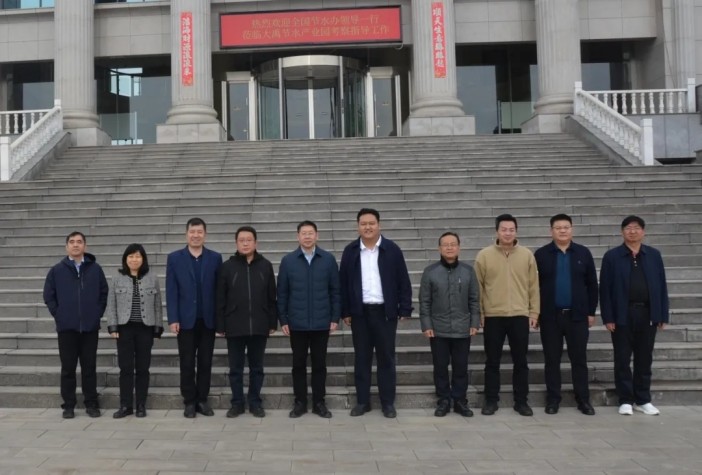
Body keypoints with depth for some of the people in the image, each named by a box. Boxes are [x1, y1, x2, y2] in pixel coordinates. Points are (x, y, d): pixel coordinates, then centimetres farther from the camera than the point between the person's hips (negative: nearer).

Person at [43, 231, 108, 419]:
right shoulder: (57, 270, 3)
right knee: (68, 368, 5)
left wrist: (98, 313, 1)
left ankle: (91, 404, 14)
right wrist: (58, 315, -1)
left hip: (90, 326, 0)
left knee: (89, 367, 6)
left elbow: (104, 293, 8)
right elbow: (48, 295, 6)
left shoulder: (95, 269, 4)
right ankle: (68, 405, 14)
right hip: (66, 327, 0)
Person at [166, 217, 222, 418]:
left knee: (205, 363, 7)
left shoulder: (215, 258, 4)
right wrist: (173, 319, -8)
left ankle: (202, 400, 17)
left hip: (208, 319, 1)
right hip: (186, 319, -1)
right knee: (187, 364, 5)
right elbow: (171, 291, -1)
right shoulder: (174, 258, 2)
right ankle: (190, 402, 15)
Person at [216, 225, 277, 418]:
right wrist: (220, 325, -2)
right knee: (235, 368, 8)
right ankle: (237, 403, 20)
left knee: (256, 367, 10)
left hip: (259, 326, 1)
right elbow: (220, 299, 2)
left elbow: (272, 297, 5)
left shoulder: (265, 265, 3)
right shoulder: (227, 266, 1)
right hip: (234, 327, 0)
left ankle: (255, 402, 21)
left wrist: (273, 322, 3)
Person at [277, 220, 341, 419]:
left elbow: (335, 291, 2)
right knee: (299, 364, 9)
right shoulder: (288, 261, 0)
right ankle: (300, 402, 20)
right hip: (297, 324, 0)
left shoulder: (328, 260, 0)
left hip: (321, 323, 0)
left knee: (319, 364, 8)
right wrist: (283, 320, 0)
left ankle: (319, 402, 19)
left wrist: (335, 318, -1)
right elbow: (282, 293, 2)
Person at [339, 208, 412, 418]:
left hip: (385, 311, -1)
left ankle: (388, 402, 15)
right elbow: (343, 283, 6)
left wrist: (405, 310, -4)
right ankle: (362, 401, 17)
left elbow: (403, 282, 0)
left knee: (386, 358, 5)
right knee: (361, 358, 8)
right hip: (360, 312, 2)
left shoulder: (392, 249, -1)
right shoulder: (350, 251, 4)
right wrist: (345, 312, 2)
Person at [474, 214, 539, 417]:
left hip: (520, 316, 1)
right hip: (492, 317, -1)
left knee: (520, 361, 8)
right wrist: (479, 312, 0)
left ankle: (521, 401, 20)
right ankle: (491, 400, 18)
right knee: (492, 361, 7)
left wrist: (534, 312, 3)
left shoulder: (527, 255, 3)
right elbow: (478, 286, 2)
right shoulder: (484, 255, -1)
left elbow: (533, 285, 6)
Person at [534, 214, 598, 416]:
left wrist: (591, 312, 3)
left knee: (579, 359, 7)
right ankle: (553, 400, 15)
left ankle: (583, 400, 16)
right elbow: (534, 285, 2)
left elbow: (592, 284, 6)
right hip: (550, 316, 0)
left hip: (577, 315, 1)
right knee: (551, 360, 6)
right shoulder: (541, 254, 1)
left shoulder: (583, 253, 4)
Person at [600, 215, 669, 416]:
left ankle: (643, 400, 20)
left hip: (648, 314, 2)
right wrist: (608, 317, -9)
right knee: (623, 360, 4)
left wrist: (663, 315, 2)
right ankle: (625, 400, 13)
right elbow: (605, 289, -3)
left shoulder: (654, 255, 7)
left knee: (644, 359, 9)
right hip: (623, 315, -2)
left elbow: (662, 286, 7)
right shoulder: (612, 256, -1)